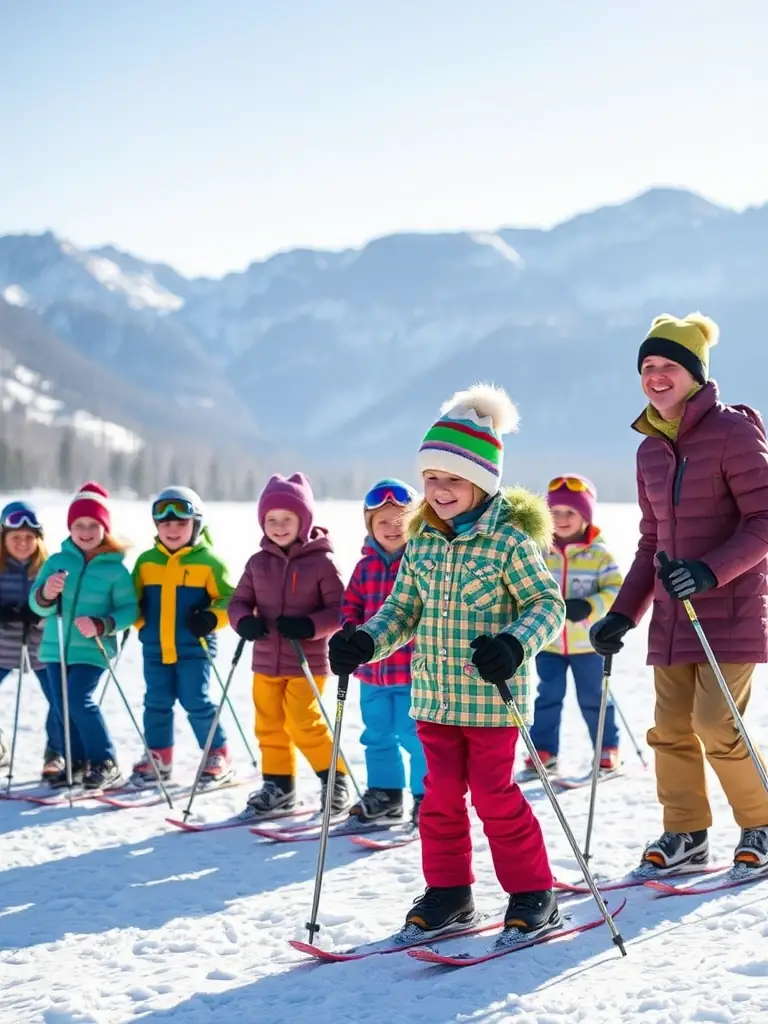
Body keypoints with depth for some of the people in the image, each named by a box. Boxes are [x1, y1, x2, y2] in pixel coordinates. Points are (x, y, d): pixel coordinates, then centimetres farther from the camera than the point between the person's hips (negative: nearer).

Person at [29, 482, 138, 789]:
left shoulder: (115, 569, -7)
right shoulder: (57, 562, 2)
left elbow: (129, 610, -8)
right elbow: (36, 605, -2)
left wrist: (101, 625, -25)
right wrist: (46, 594, -25)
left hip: (92, 648, -5)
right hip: (55, 647, 5)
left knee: (79, 700, -17)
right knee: (63, 706, 9)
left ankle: (106, 763, -5)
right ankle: (78, 762, 25)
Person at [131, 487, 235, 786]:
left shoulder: (208, 561, -4)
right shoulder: (146, 561, 8)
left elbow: (228, 599, -3)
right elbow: (134, 598, 18)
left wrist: (212, 618, -20)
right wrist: (139, 622, 0)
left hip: (194, 646, -4)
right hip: (154, 647, 4)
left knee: (196, 702, -5)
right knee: (156, 702, 10)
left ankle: (218, 755, 11)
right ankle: (158, 757, 23)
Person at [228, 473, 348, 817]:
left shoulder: (321, 562, -9)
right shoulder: (258, 562, 5)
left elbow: (339, 609, -8)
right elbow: (239, 600, 11)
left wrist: (309, 626, -24)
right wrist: (244, 622, -11)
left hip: (307, 661, -5)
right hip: (266, 660, 5)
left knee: (303, 724, -8)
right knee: (269, 724, 11)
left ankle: (335, 778, 11)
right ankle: (277, 785, 25)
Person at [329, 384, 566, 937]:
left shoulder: (509, 540, -11)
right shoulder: (421, 543, 6)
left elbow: (548, 603, -12)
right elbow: (402, 608, 12)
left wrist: (515, 646, -29)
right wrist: (365, 642, -5)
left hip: (491, 696, -5)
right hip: (433, 696, 5)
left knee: (494, 796, 0)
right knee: (441, 794, 10)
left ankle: (532, 891, 16)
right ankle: (448, 889, 25)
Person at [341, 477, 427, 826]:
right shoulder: (366, 566, 7)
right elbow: (351, 604, 15)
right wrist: (353, 630, -3)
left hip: (413, 671, -6)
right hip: (372, 670, 6)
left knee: (414, 735, -3)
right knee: (377, 735, 16)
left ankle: (427, 796, 12)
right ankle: (383, 793, 31)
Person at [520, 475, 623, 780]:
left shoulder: (599, 554, -7)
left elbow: (615, 591, -12)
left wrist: (590, 608, -27)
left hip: (587, 642, -2)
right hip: (547, 641, 2)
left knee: (593, 699, 8)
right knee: (548, 697, 8)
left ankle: (608, 750, 24)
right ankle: (544, 752, 17)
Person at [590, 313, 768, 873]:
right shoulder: (651, 449, 10)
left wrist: (710, 572, -27)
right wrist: (623, 613, 10)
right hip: (672, 615, 7)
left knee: (717, 726, -9)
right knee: (671, 727, 5)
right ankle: (685, 833, 19)